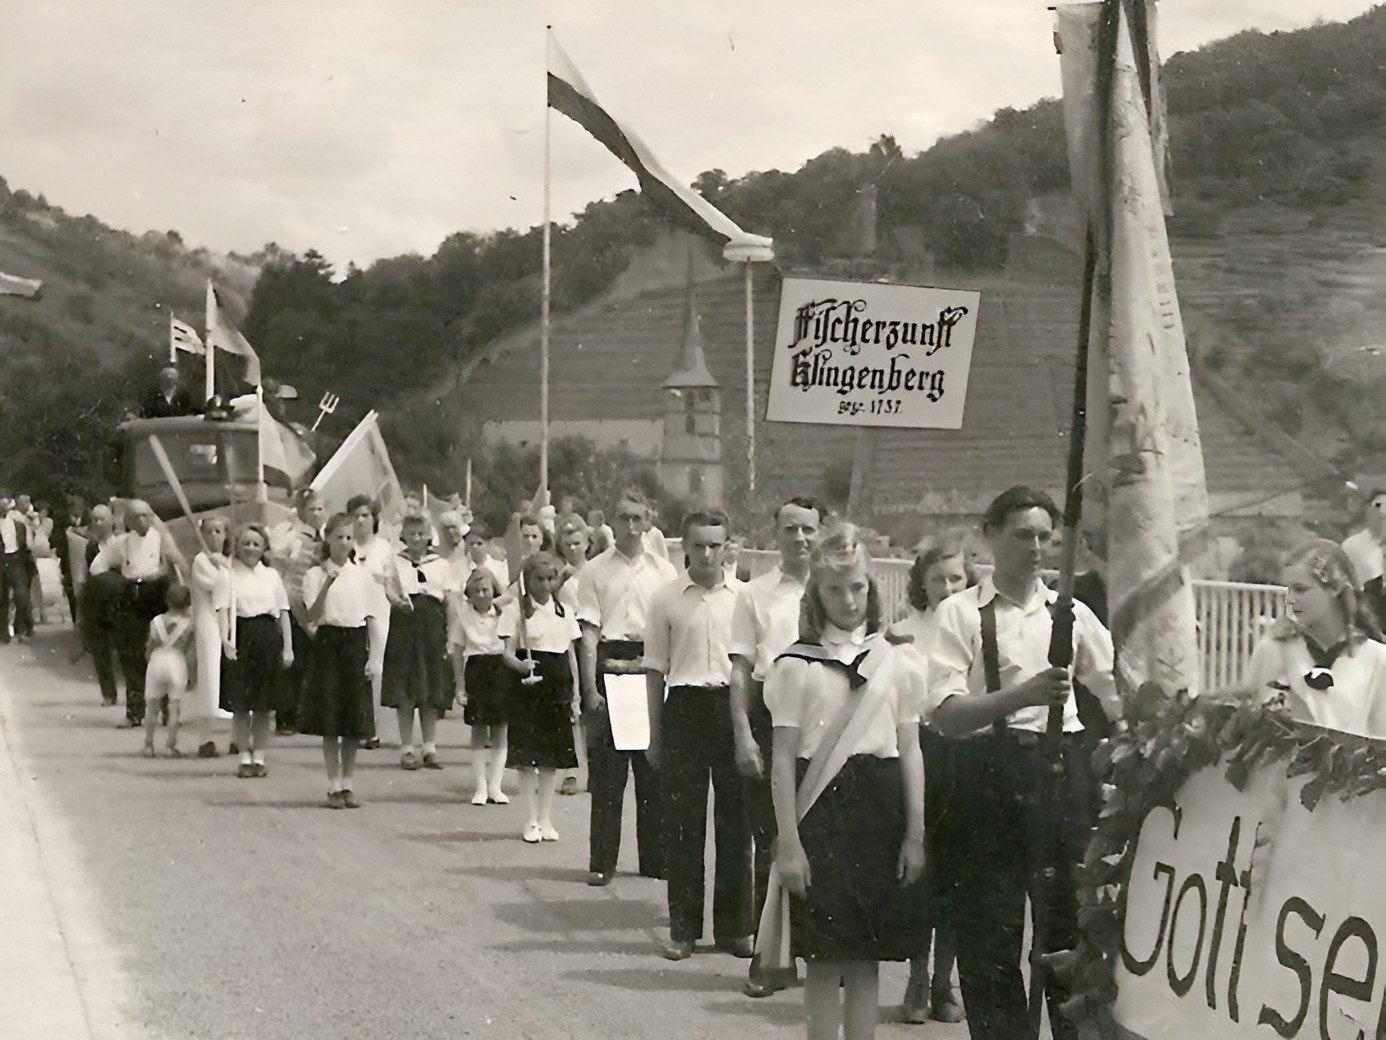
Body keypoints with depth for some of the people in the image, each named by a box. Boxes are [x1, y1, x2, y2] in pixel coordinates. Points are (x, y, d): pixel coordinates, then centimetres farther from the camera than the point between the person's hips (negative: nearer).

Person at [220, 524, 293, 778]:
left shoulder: (272, 575, 10)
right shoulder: (230, 575, 2)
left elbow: (283, 612, 11)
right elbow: (224, 610, -4)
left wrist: (288, 647, 6)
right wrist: (226, 640, -18)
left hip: (267, 638, 2)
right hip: (241, 638, -2)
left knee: (263, 705, 5)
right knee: (240, 702, 0)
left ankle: (259, 756, 14)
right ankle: (245, 756, 9)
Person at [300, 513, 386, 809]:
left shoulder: (363, 576, 5)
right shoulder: (316, 575, -1)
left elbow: (372, 618, 5)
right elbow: (313, 616, -12)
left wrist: (375, 657, -2)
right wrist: (328, 582, -23)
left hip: (356, 644, 2)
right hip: (328, 643, -2)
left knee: (354, 718, 4)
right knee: (329, 718, -1)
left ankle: (348, 784, 12)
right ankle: (334, 785, 5)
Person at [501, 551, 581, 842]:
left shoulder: (563, 612, 11)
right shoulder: (516, 610, -2)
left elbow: (571, 655, 14)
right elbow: (508, 652, -8)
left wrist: (575, 694, 10)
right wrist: (520, 664, -31)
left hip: (558, 687, 4)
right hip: (528, 687, -4)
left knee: (552, 758, 5)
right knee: (527, 755, -4)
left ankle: (546, 818, 12)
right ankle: (533, 820, 4)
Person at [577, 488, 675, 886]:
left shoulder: (663, 571, 7)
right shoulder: (595, 571, 2)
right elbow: (589, 634, -2)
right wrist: (591, 688, -9)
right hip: (609, 666, -2)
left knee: (653, 768, 4)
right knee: (605, 770, 0)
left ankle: (655, 857, 13)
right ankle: (602, 861, 5)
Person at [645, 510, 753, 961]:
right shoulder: (666, 599, 2)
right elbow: (655, 669, 6)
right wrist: (655, 734, 6)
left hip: (733, 706, 0)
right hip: (684, 707, 0)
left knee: (735, 818, 5)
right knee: (682, 821, 4)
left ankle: (734, 925, 16)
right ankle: (683, 927, 14)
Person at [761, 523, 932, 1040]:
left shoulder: (897, 663, 7)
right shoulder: (796, 665, 0)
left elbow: (910, 752, 8)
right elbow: (783, 758, -2)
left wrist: (915, 833, 2)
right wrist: (788, 841, -7)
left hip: (880, 808, 2)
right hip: (821, 806, -2)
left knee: (866, 958, 7)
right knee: (824, 958, -1)